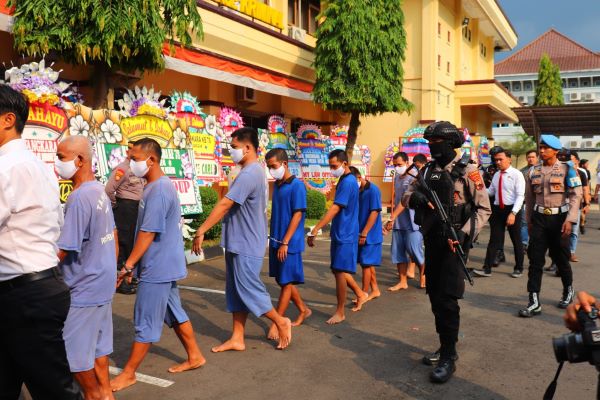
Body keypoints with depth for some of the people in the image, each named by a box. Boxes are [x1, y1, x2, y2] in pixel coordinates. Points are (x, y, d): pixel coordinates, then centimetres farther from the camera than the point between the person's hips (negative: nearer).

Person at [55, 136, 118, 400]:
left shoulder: (79, 198, -23)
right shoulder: (100, 190, 5)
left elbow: (61, 252, -23)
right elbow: (113, 236, 15)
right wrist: (111, 269, 24)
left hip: (82, 290, -9)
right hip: (102, 284, 9)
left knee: (76, 356, 7)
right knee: (97, 347, 19)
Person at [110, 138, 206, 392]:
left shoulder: (157, 191, -20)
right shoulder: (163, 186, 11)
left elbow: (148, 233, -22)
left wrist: (128, 265, -18)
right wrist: (133, 264, 19)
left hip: (157, 268, -10)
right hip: (167, 266, 10)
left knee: (145, 322, 1)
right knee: (174, 312, 18)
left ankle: (128, 374, 13)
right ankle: (194, 356, 29)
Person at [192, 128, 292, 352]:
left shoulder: (249, 174, -20)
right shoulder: (255, 171, 13)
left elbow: (224, 205, -25)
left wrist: (201, 231, -23)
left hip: (245, 245, -10)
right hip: (239, 242, 10)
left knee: (248, 290, 0)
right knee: (236, 290, 12)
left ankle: (281, 322, 18)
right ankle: (237, 339, 19)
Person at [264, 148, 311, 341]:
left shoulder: (296, 186, -12)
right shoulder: (276, 185, 10)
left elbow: (297, 215, -15)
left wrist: (285, 243, -18)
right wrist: (273, 239, 14)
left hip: (289, 243, -8)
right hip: (276, 241, 8)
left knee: (286, 282, 1)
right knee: (283, 281, 15)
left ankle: (276, 323, 6)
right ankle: (303, 310, 33)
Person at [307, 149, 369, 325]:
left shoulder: (348, 182, -18)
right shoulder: (345, 181, 13)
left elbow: (334, 209, -24)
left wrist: (315, 230, -27)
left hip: (345, 235, -10)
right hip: (339, 233, 10)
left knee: (340, 271, -3)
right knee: (338, 270, 15)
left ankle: (340, 312, 7)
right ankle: (360, 294, 33)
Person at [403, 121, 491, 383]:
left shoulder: (467, 170, -8)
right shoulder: (427, 170, 9)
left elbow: (484, 209, -8)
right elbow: (406, 196, 8)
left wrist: (465, 232, -21)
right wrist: (415, 198, -16)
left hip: (454, 241, -7)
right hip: (432, 239, 7)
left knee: (447, 298, -9)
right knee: (434, 295, 13)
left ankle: (449, 357, 2)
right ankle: (445, 345, 28)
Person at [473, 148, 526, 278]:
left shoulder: (516, 174, -9)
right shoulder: (496, 175, 10)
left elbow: (520, 196, -14)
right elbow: (490, 192, 13)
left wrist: (513, 213, -23)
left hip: (512, 209, -5)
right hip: (498, 209, 5)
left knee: (516, 240, 9)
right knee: (494, 239, 2)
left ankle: (518, 268, 23)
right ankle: (487, 268, 1)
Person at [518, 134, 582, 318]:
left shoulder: (566, 169, -4)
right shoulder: (533, 172, 6)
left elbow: (576, 195, -9)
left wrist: (570, 219, -17)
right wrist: (529, 220, 14)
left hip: (559, 218, -3)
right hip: (539, 218, 3)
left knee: (561, 258, 11)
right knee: (535, 260, -4)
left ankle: (568, 291, 38)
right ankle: (534, 302, -3)